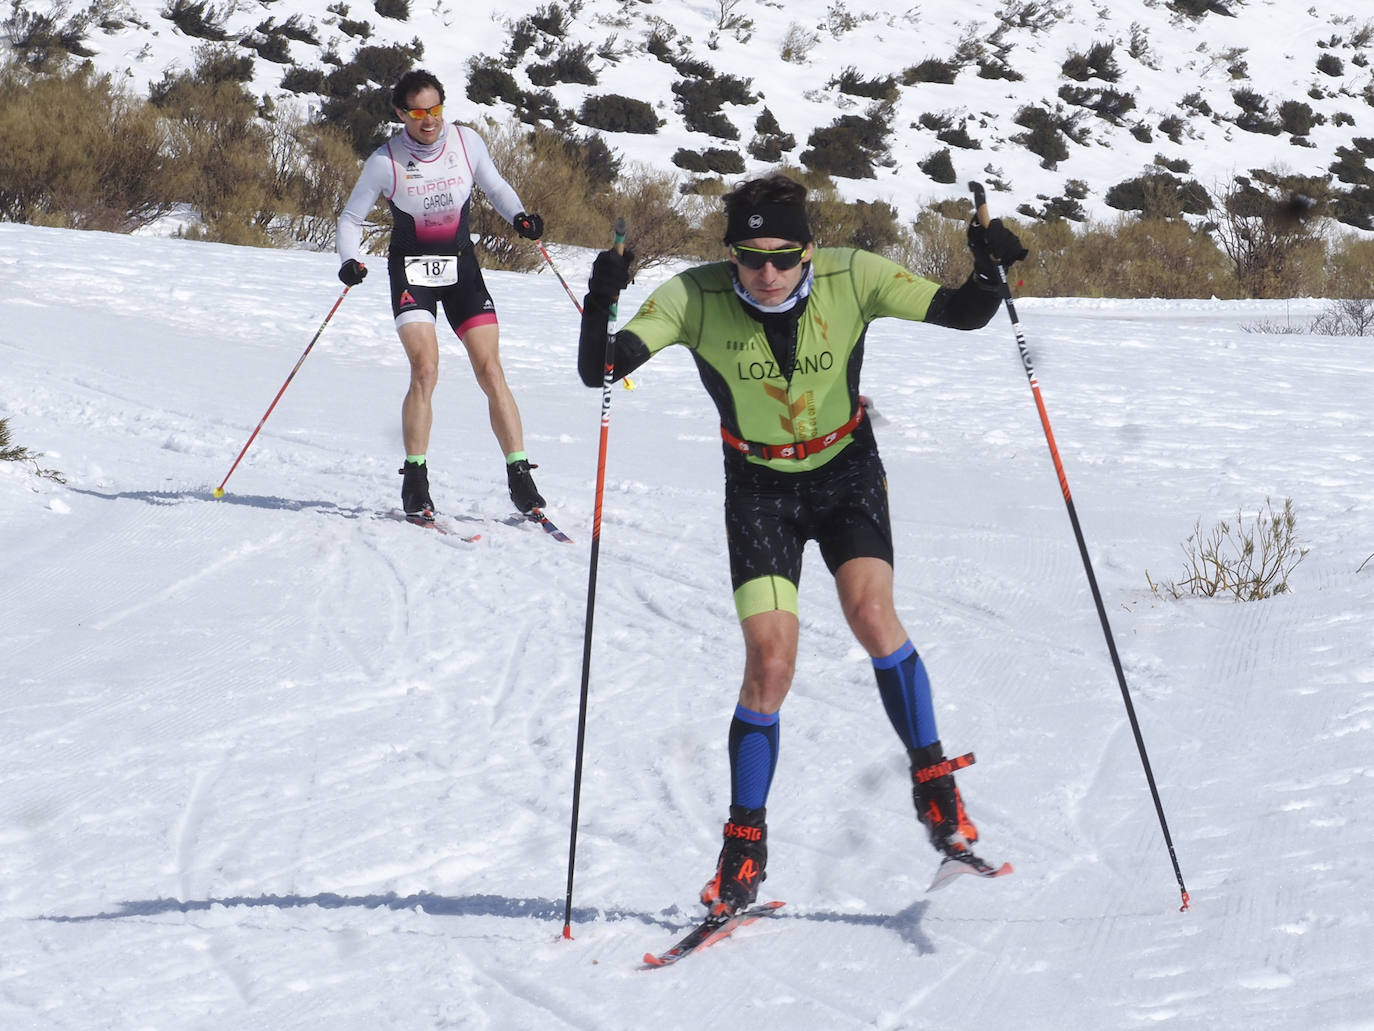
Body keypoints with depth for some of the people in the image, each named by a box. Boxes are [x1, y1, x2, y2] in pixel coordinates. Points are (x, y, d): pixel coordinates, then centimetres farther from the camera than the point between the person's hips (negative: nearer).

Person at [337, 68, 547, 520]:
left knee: (490, 369, -8)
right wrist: (351, 260, -20)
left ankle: (520, 478, -5)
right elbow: (351, 217, -3)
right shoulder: (386, 161, -13)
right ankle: (415, 483, -9)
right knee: (425, 370, -19)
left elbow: (495, 187, 10)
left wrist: (518, 216, -9)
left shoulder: (467, 142, -7)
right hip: (411, 269, -2)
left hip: (461, 265, 2)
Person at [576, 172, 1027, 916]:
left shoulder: (853, 280, -21)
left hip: (847, 470, 0)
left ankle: (935, 786, -8)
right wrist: (600, 307, -47)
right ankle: (744, 852, 3)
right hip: (759, 485, 0)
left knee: (871, 612, -25)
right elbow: (599, 371, -28)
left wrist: (988, 275, -36)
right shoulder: (695, 299, -22)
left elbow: (962, 315, -16)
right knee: (770, 663, -12)